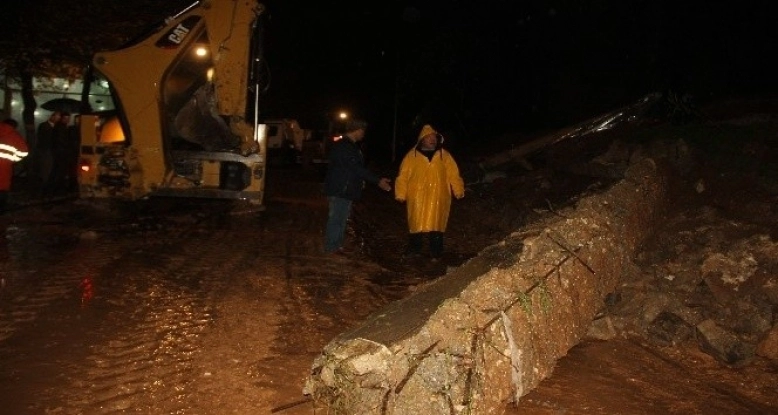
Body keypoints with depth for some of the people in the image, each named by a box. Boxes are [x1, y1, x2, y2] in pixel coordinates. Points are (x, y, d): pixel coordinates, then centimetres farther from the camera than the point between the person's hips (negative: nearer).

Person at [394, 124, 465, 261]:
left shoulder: (444, 156, 8)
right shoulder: (412, 155, 4)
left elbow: (453, 175, 5)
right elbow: (403, 176, 1)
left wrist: (459, 191, -4)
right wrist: (401, 194, -5)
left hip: (437, 200, 0)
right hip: (417, 199, 0)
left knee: (436, 227, 0)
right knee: (416, 225, 5)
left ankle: (435, 255, 9)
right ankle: (413, 252, 21)